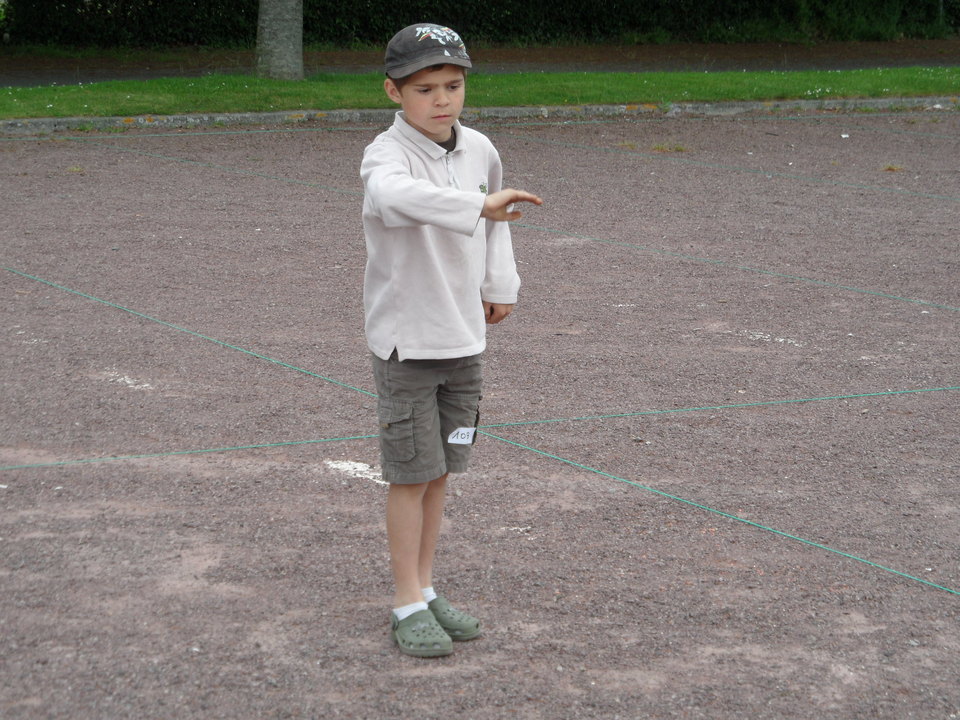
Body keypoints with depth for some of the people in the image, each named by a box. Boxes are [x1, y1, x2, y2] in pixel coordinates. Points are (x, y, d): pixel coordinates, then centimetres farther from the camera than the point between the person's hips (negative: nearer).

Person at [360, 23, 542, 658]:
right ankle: (409, 606, 11)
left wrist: (501, 282, 14)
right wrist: (480, 204, -56)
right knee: (412, 475, 0)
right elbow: (395, 193, -46)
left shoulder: (479, 150, 1)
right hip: (406, 342, -6)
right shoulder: (387, 155, -20)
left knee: (442, 470, 14)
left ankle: (426, 589, 26)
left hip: (465, 337, 6)